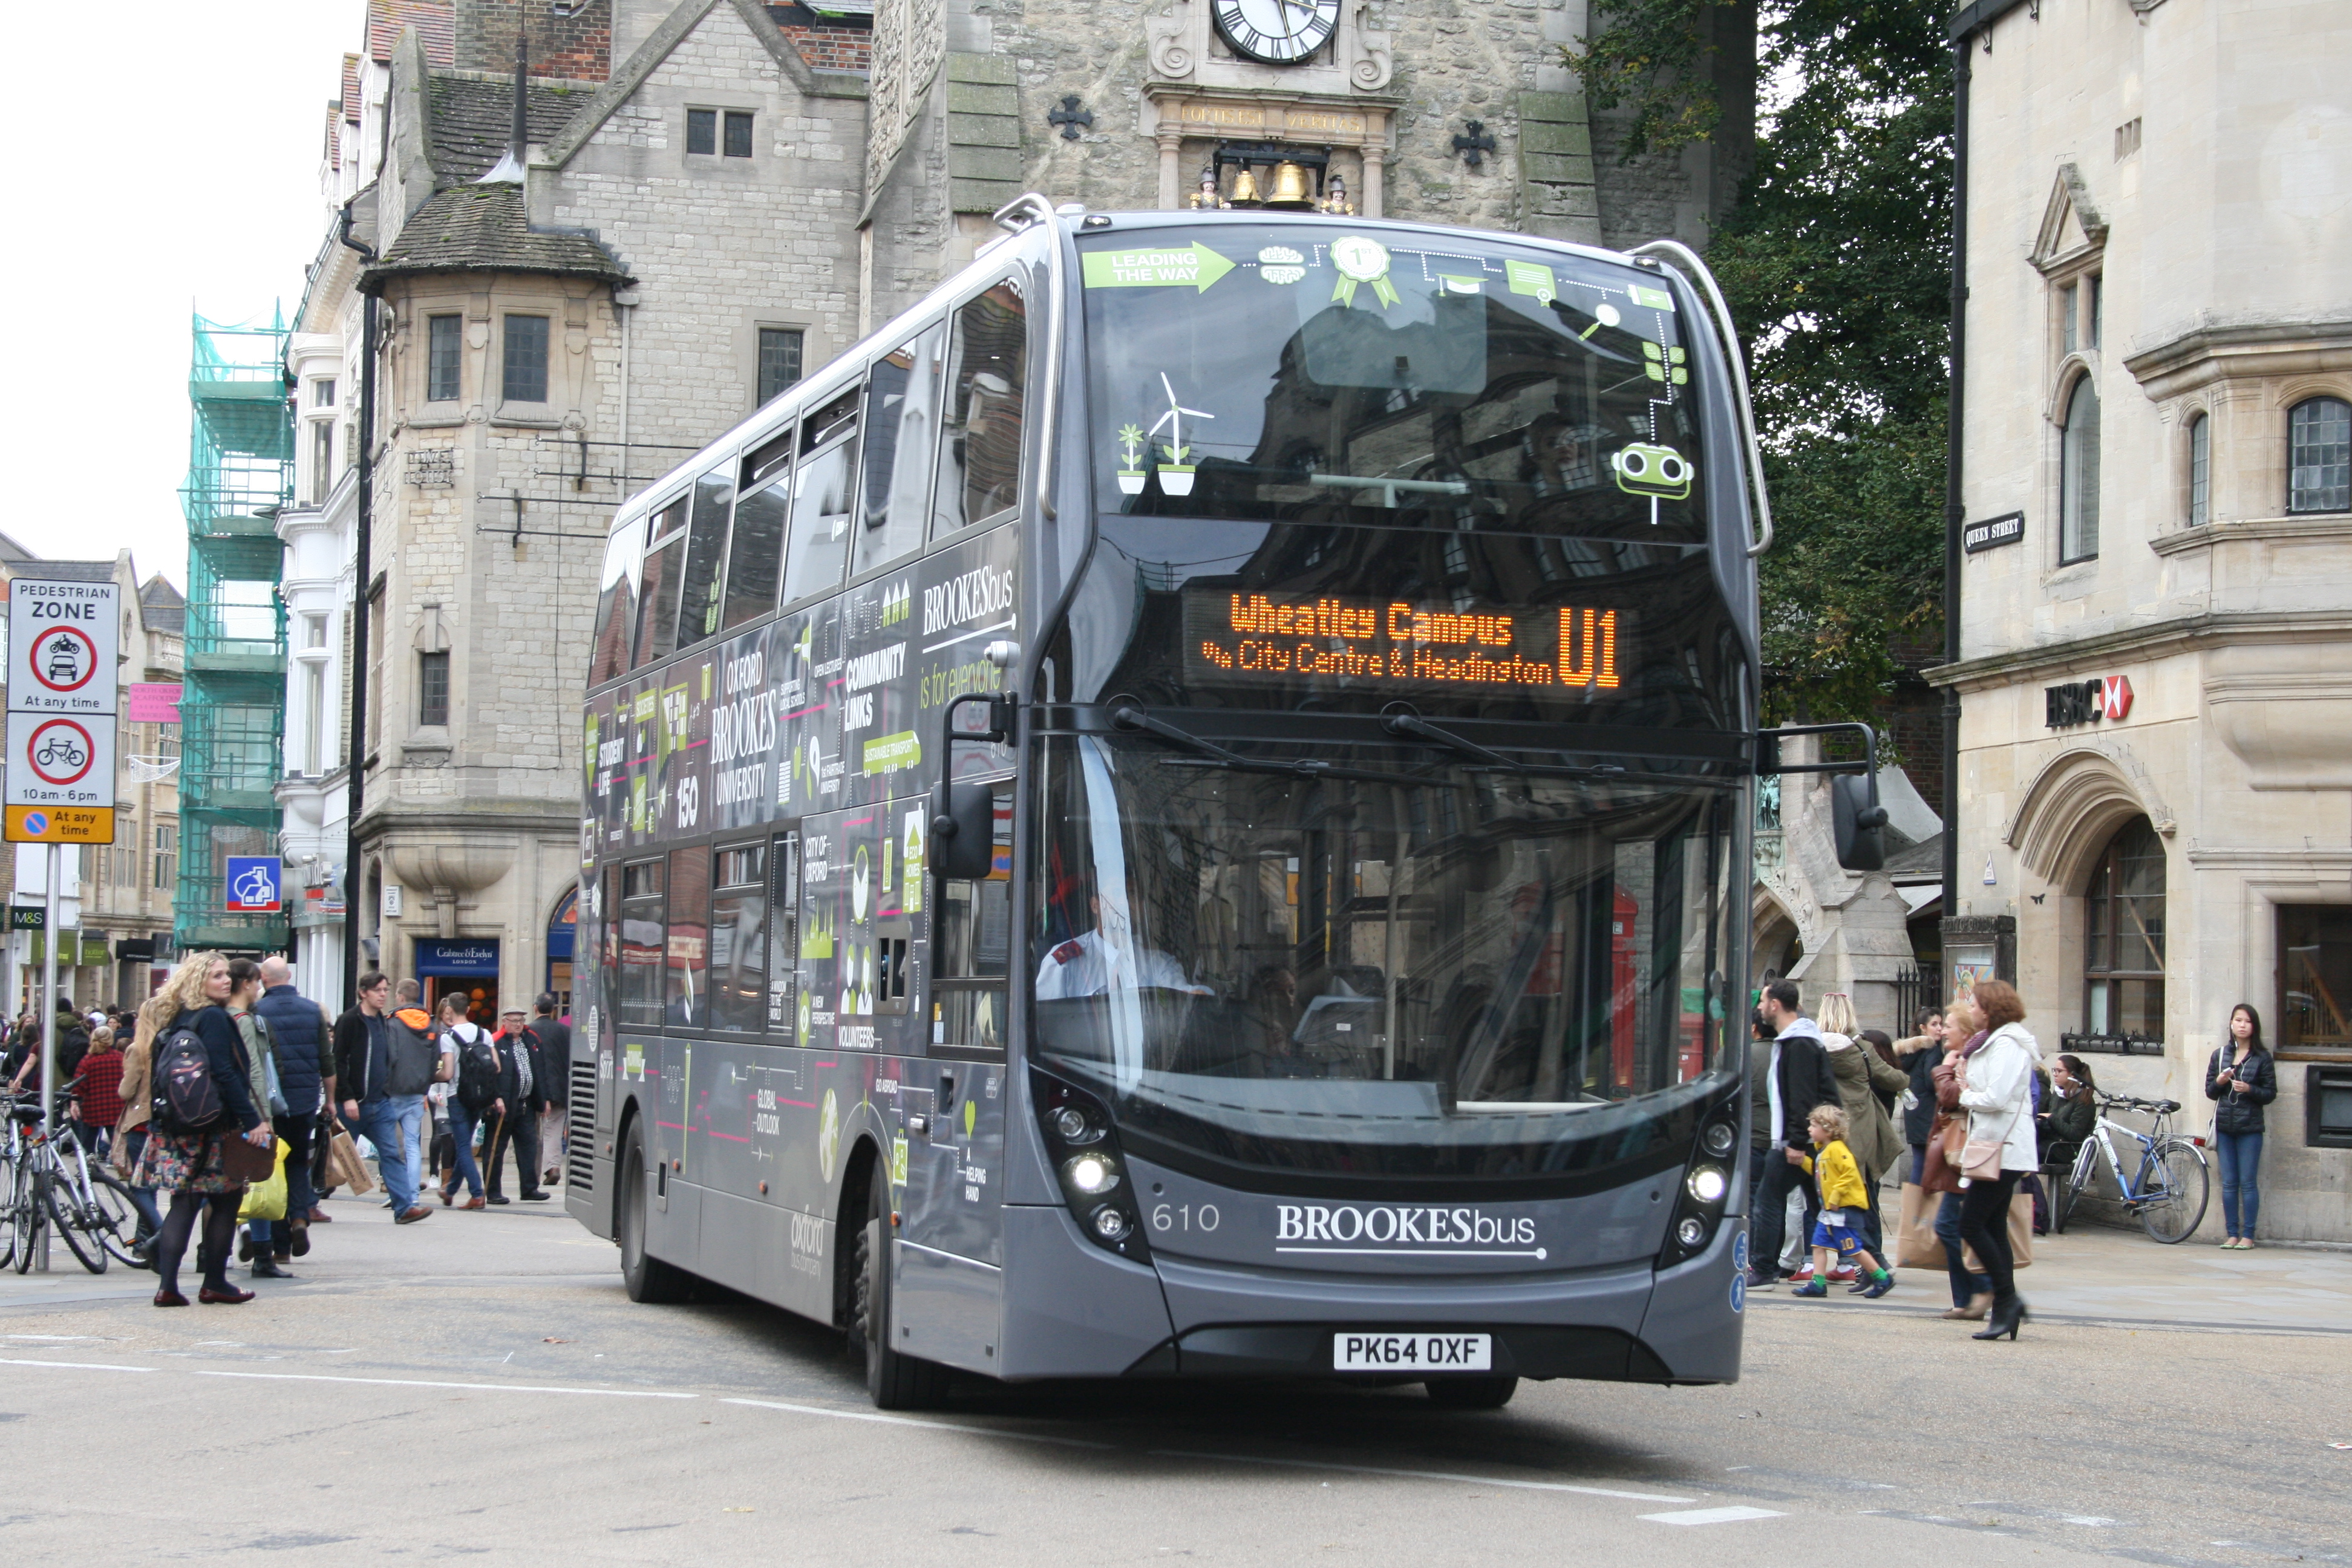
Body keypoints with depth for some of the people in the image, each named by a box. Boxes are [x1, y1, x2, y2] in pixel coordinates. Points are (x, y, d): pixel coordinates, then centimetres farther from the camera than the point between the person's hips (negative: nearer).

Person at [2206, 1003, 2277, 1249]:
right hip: (2224, 1126, 3)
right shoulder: (2220, 1054, 9)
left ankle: (2248, 1235, 2)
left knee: (2247, 1183, -2)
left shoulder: (2262, 1057, 0)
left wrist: (2249, 1089, -17)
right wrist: (2219, 1082, -9)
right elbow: (2209, 1092, 11)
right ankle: (2232, 1234, 9)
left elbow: (2270, 1093, -1)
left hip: (2250, 1127, -3)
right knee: (2229, 1183, 5)